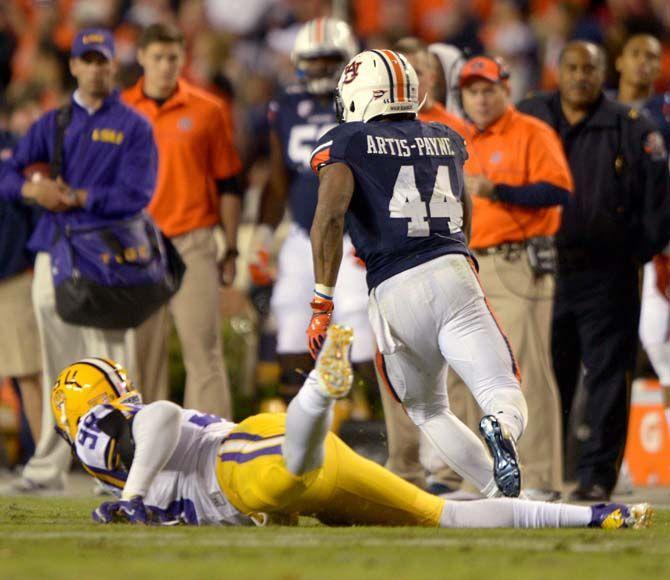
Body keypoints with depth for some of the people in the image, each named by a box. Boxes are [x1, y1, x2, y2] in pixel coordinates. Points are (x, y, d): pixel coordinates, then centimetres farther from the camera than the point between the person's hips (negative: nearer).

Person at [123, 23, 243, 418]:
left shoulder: (208, 111, 3)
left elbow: (228, 186, 7)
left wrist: (231, 250, 4)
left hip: (193, 244, -1)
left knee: (203, 348, -5)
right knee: (144, 352, 4)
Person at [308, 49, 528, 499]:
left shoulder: (345, 144, 6)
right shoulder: (446, 139, 21)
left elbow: (331, 213, -11)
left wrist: (322, 303, -10)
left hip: (394, 293, -2)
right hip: (454, 274, 2)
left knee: (428, 410, 19)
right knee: (505, 394, -5)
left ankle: (497, 492, 1)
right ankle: (502, 429, -41)